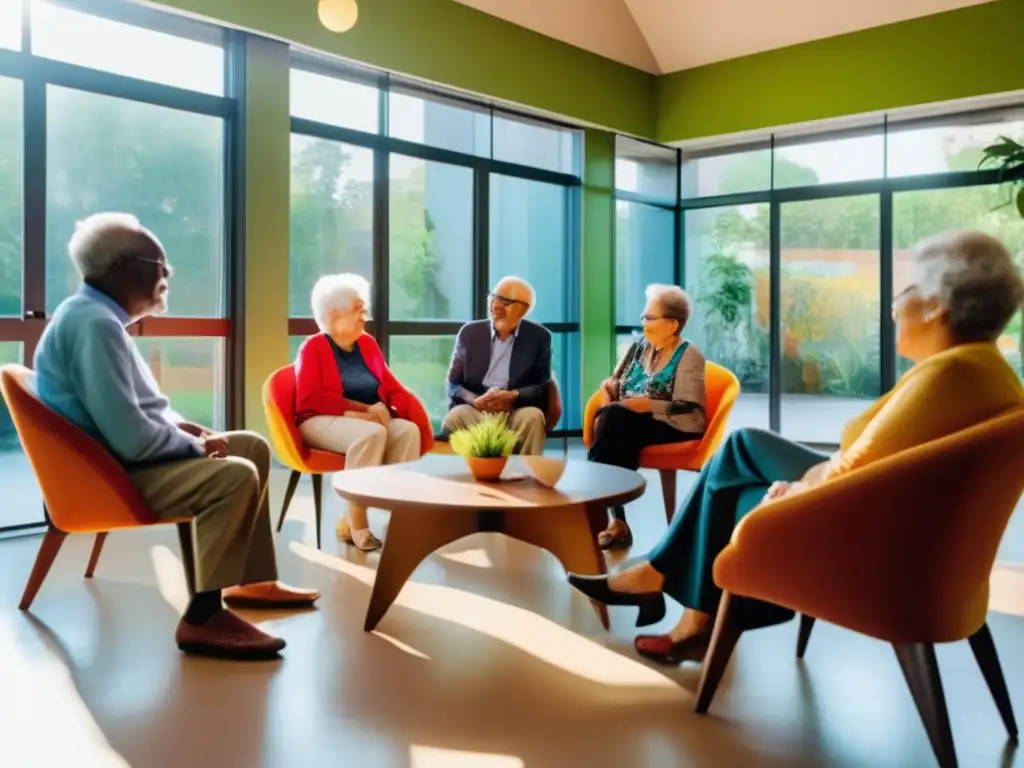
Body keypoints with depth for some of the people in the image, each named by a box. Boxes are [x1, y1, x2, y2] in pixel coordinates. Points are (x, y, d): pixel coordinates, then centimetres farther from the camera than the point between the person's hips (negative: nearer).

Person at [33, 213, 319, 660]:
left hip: (125, 456, 11)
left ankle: (252, 580, 17)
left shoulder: (96, 315, 13)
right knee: (235, 475, -29)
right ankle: (202, 619, -22)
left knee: (254, 448, 13)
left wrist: (180, 427, 4)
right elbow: (131, 437, -29)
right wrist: (193, 446, -13)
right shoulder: (94, 323, -22)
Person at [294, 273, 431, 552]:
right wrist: (364, 409, -20)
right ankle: (353, 520, -26)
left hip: (372, 420, 5)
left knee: (408, 430, -26)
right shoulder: (313, 347, -1)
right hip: (323, 422, -5)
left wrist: (384, 410, -13)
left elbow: (393, 388, 12)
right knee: (371, 434, -36)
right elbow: (312, 399, -13)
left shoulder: (368, 344, 16)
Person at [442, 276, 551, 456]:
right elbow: (453, 385, 6)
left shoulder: (539, 337, 4)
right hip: (475, 410, 0)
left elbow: (543, 387, 0)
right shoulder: (469, 332, 6)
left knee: (533, 417, -32)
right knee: (455, 417, -31)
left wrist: (512, 396, -20)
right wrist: (476, 400, -17)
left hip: (517, 411, 0)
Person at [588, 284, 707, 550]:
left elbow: (690, 410, -13)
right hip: (630, 425, 5)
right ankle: (615, 521, -31)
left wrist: (647, 405, -23)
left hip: (674, 429, -5)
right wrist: (609, 385, -6)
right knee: (611, 418, -30)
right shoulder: (639, 346, 15)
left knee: (615, 417, -31)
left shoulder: (689, 357, -4)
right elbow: (614, 381, 17)